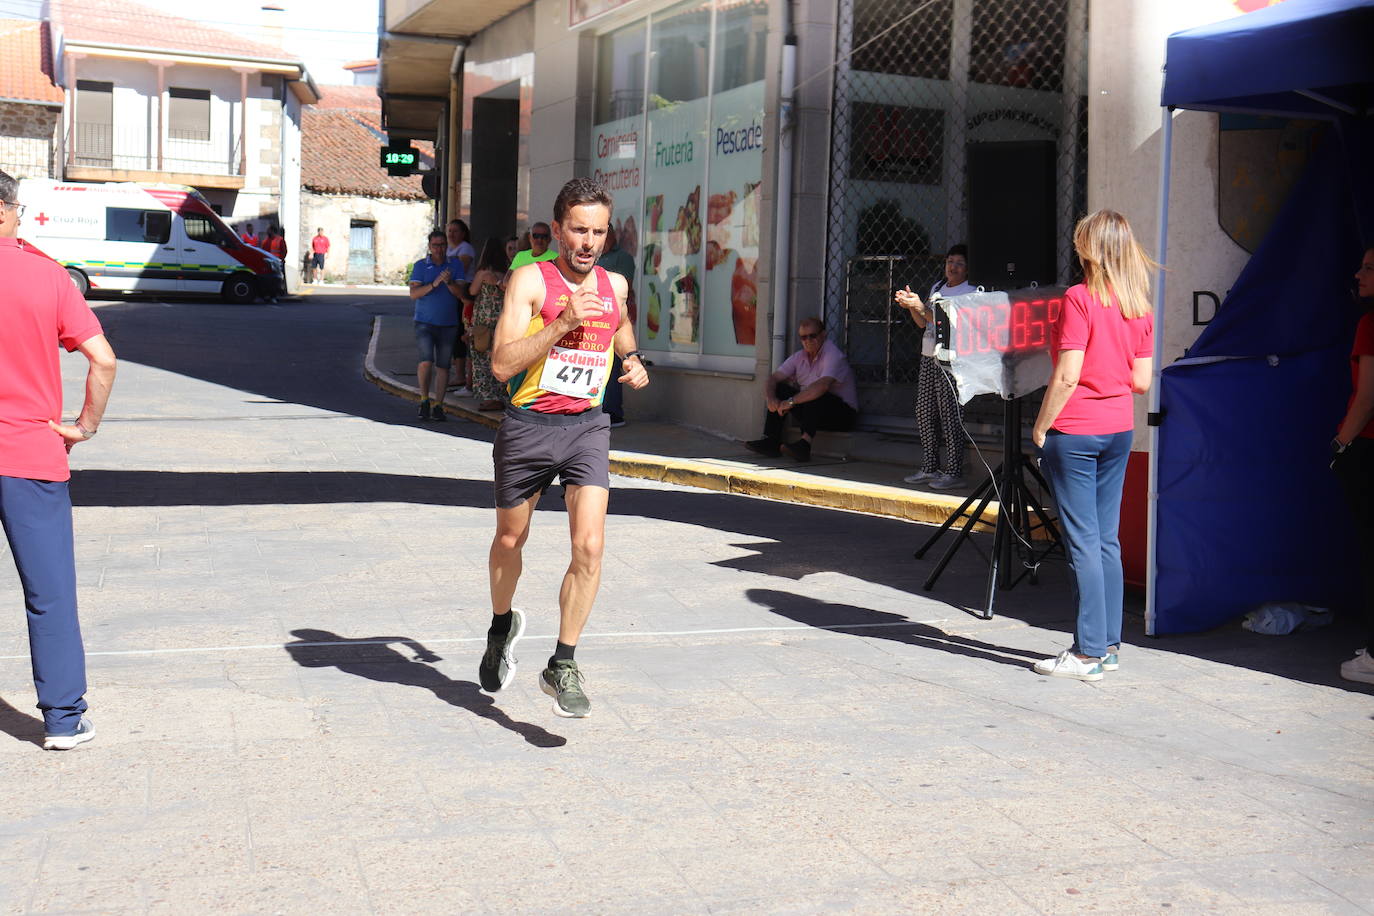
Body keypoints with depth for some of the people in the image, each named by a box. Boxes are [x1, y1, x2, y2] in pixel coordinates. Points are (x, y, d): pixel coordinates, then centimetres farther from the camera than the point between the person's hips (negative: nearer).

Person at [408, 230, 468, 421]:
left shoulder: (455, 266, 5)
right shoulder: (420, 266, 3)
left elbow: (461, 294, -2)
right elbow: (413, 293, -7)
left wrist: (449, 283, -21)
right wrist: (433, 284, -21)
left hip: (448, 324, 2)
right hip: (425, 323, -2)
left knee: (443, 366, 3)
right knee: (426, 361, -17)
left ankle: (438, 405, 10)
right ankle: (424, 400, 1)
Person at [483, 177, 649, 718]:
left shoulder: (614, 285, 6)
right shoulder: (530, 280, -9)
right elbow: (502, 364, -20)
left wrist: (633, 361, 11)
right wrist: (563, 322, -26)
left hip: (588, 427, 2)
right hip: (528, 426, -2)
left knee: (589, 546, -14)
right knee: (510, 540, 16)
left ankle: (562, 666, -2)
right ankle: (502, 626, 46)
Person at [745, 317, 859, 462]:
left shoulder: (833, 355, -17)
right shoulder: (799, 357, 7)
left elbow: (822, 386, -34)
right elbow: (772, 379, 2)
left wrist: (791, 402, -36)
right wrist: (770, 398, -21)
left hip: (843, 413, -7)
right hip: (809, 411, 7)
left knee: (815, 396, -34)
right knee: (778, 389, -5)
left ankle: (804, 444, -45)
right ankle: (771, 442, -15)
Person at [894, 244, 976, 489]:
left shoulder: (969, 292, -6)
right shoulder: (937, 287, 18)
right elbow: (923, 323, 20)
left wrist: (920, 306, -25)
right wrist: (910, 306, 2)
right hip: (929, 358, 8)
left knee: (950, 416, -8)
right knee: (923, 413, 7)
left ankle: (953, 472, -6)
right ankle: (930, 468, 15)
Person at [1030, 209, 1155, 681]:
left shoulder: (1079, 298, -13)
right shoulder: (1139, 306, 7)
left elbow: (1066, 377, -17)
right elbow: (1142, 380, 8)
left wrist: (1040, 427, -8)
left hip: (1075, 432, -7)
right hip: (1120, 429, 7)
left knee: (1083, 542, -4)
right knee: (1107, 539, 12)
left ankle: (1088, 653, 0)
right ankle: (1108, 644, 18)